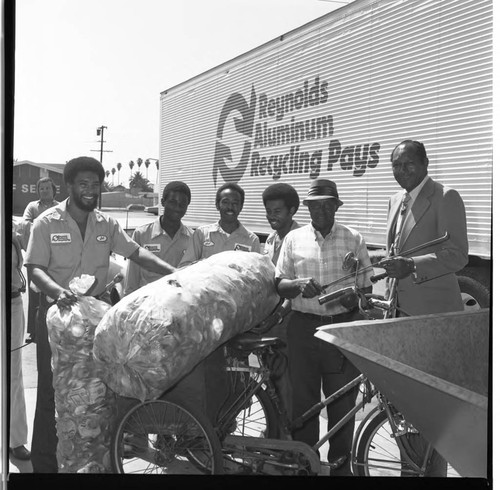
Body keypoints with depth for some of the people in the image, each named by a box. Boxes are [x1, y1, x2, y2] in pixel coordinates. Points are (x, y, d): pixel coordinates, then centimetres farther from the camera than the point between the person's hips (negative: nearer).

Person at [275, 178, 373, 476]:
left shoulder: (353, 239, 6)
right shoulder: (294, 239, 8)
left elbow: (367, 285, 8)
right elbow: (279, 285, 6)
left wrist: (355, 297, -14)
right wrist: (298, 285, -15)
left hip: (344, 326, -1)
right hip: (303, 327, 1)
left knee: (342, 399, 4)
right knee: (303, 398, 7)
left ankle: (340, 463, 21)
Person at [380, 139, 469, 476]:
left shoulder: (446, 198, -10)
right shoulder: (396, 201, 14)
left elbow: (457, 256, -17)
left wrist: (412, 266, -29)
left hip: (433, 313, -8)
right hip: (401, 310, 8)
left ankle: (435, 470, 14)